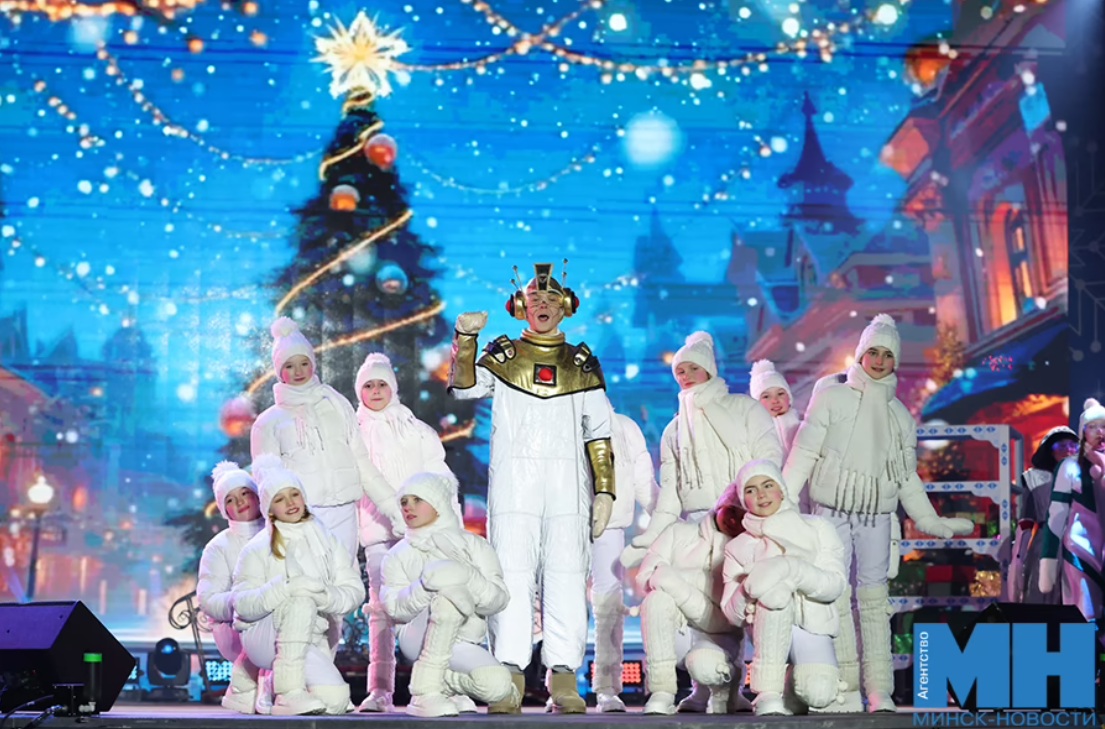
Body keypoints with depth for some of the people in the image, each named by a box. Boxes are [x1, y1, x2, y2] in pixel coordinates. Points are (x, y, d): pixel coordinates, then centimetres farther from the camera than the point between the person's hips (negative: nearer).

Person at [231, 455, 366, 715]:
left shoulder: (326, 540, 9)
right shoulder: (257, 549, 0)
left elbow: (354, 591, -1)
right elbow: (243, 605, -12)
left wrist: (326, 596, -23)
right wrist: (283, 589, -29)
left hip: (311, 642, 3)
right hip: (265, 636, -3)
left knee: (336, 701, -23)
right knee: (301, 598, -33)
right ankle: (289, 692, -34)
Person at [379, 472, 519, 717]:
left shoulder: (474, 546, 7)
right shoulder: (398, 556, 7)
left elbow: (498, 600, -6)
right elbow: (396, 609, -8)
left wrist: (468, 577, -25)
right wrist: (426, 585, -26)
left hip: (465, 644, 2)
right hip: (419, 639, -2)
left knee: (498, 684, -30)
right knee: (451, 593, -32)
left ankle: (444, 684, 4)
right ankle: (425, 692, -31)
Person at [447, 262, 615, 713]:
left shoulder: (581, 362, 15)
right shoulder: (503, 355, 13)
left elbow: (598, 431, 11)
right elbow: (463, 387, -5)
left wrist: (605, 490, 3)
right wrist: (465, 338, -19)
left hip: (567, 485, 1)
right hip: (513, 484, -1)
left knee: (567, 578, -4)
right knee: (512, 574, -6)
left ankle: (564, 680, -3)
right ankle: (509, 680, -7)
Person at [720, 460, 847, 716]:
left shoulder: (816, 528, 8)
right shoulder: (738, 548, 10)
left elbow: (835, 585, -6)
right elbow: (732, 614, 1)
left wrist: (793, 569, -24)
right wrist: (748, 589, -22)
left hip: (813, 627, 0)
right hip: (769, 633, 0)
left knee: (818, 693, -30)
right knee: (774, 592, -33)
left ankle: (795, 687, 9)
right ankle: (768, 692, -29)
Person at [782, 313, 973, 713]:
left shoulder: (900, 414, 12)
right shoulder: (831, 398, 1)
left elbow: (907, 476, 18)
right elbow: (804, 453, -1)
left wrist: (929, 521, 17)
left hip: (877, 516, 2)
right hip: (832, 512, -2)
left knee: (875, 598, -2)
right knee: (837, 597, -6)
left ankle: (880, 692, -2)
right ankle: (848, 691, -4)